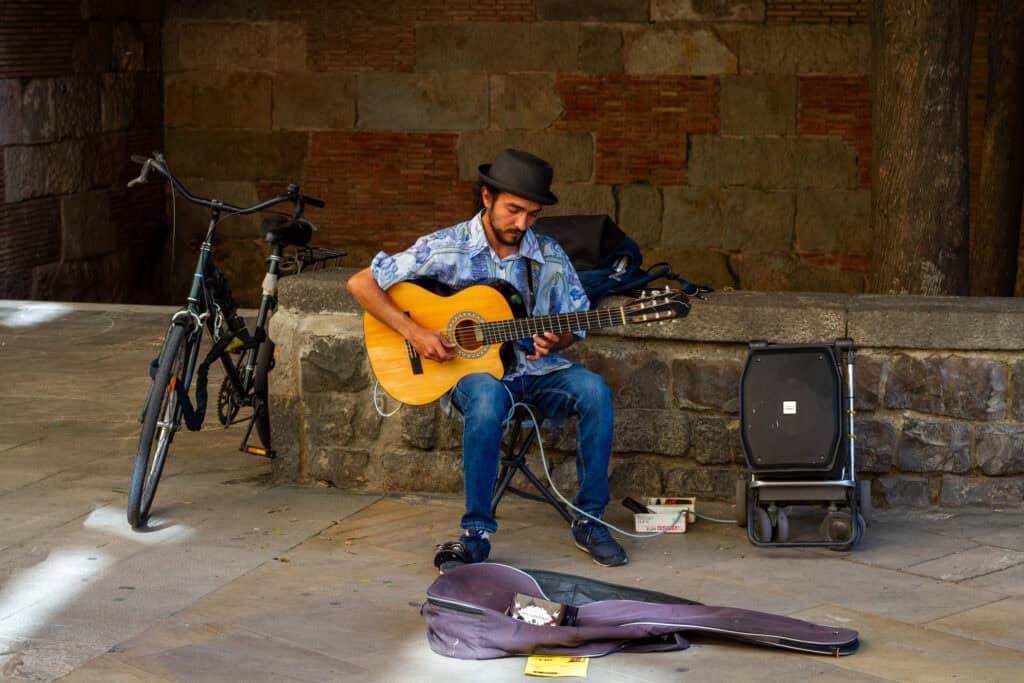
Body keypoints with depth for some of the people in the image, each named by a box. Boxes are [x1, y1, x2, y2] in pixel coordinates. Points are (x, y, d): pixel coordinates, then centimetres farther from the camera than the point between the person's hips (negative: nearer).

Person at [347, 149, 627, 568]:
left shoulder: (549, 257, 3)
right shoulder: (446, 249, -7)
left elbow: (573, 326, 13)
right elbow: (361, 283, -6)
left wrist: (555, 342, -12)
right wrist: (413, 332, -16)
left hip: (535, 370, 3)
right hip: (473, 371, -3)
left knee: (592, 388, -27)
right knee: (486, 398, -39)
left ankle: (590, 520, -15)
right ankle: (476, 531, -28)